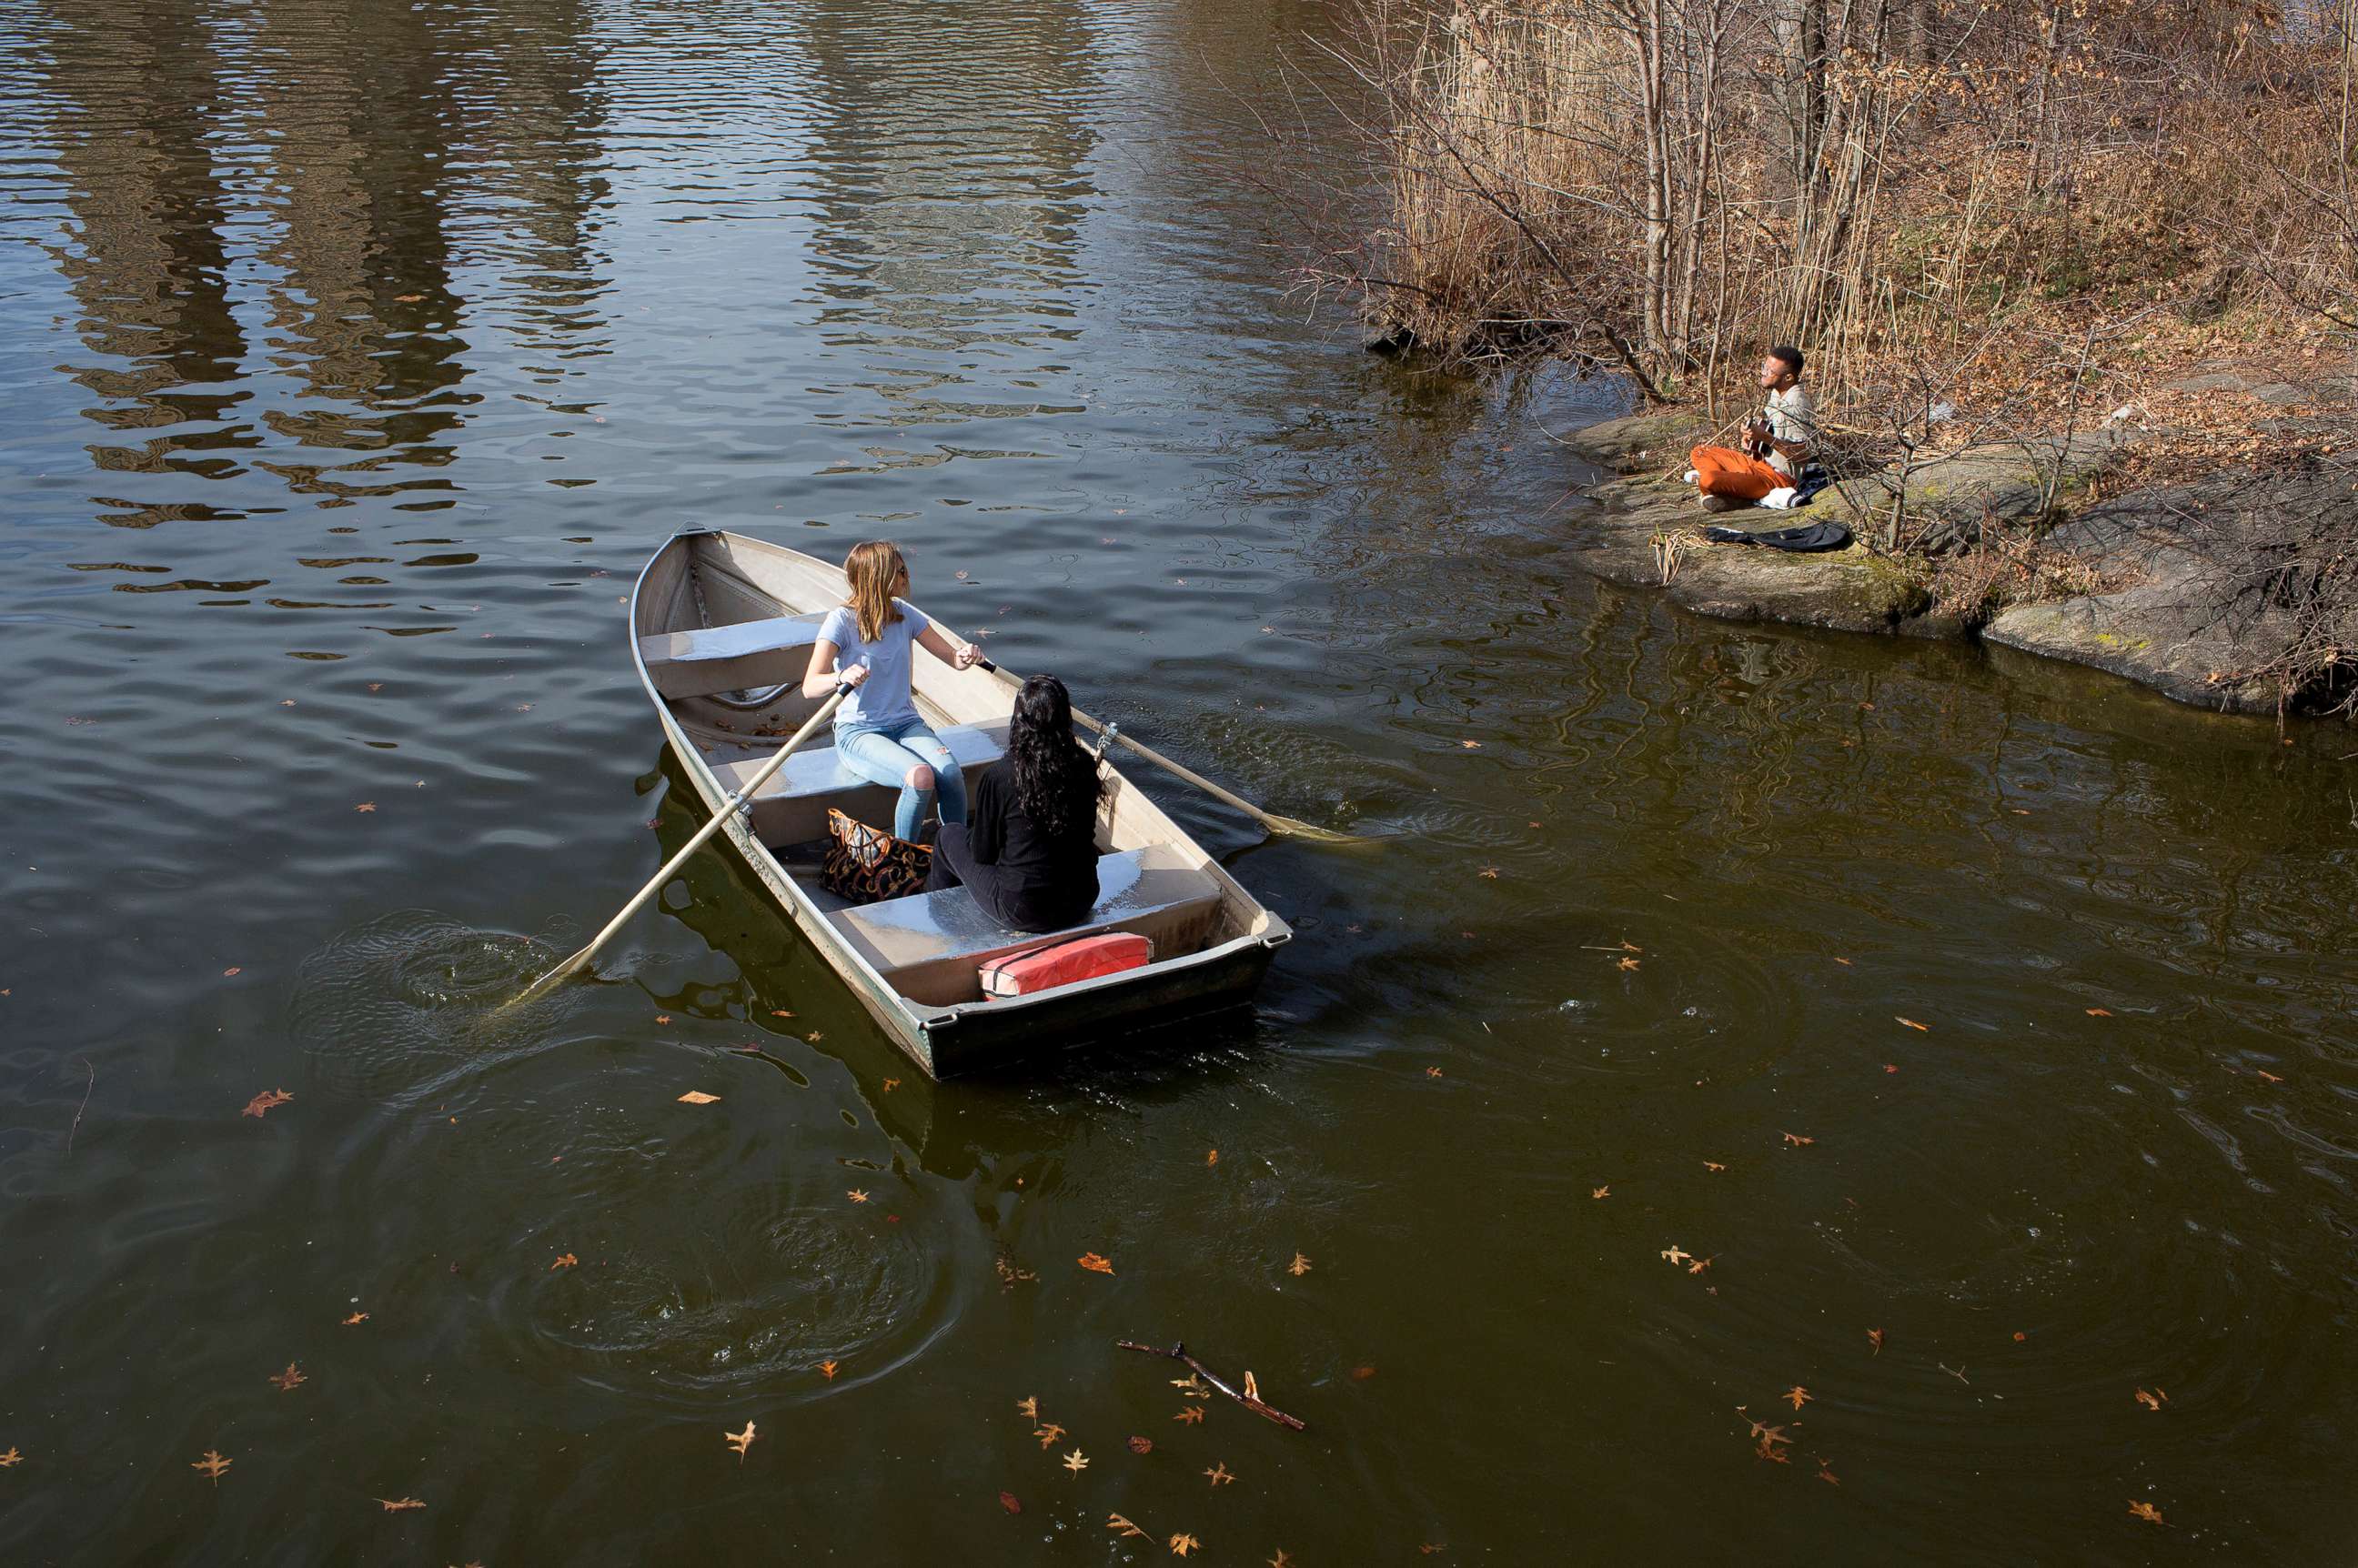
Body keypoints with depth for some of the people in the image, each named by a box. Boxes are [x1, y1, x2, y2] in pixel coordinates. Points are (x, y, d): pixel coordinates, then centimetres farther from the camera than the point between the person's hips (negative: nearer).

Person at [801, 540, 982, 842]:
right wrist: (843, 677, -42)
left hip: (905, 723, 5)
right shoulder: (842, 620, -12)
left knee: (951, 773, -26)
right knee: (920, 777, -32)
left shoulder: (904, 614, 3)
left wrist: (966, 655, -19)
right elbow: (810, 686, -20)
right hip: (858, 733, -5)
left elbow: (952, 657, 6)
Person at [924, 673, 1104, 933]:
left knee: (949, 836, 21)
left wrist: (974, 833, 16)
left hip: (1023, 911, -4)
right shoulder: (1084, 766, -8)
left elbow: (982, 853, -7)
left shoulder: (999, 776, -19)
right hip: (1081, 903, 5)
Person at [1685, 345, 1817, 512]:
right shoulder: (1776, 393, 8)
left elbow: (1802, 454, -25)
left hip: (1778, 475, -11)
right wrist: (1754, 435, 6)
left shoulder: (1797, 405, -23)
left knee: (1708, 480, -31)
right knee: (1699, 453, 15)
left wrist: (1765, 437, -30)